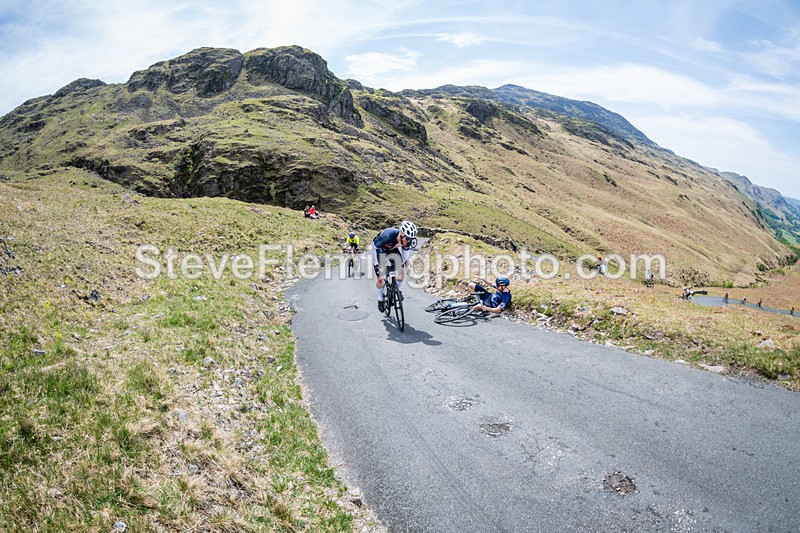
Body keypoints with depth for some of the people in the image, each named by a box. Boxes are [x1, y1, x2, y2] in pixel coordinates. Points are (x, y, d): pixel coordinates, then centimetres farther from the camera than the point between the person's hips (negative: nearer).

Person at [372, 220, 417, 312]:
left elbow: (406, 248, 0)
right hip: (381, 250, -4)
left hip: (394, 251, 4)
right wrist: (375, 264, -26)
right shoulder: (387, 235, -42)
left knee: (401, 270, -11)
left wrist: (405, 261, 2)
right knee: (380, 278, -9)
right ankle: (380, 299, 15)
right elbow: (374, 246, -27)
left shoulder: (408, 240, -26)